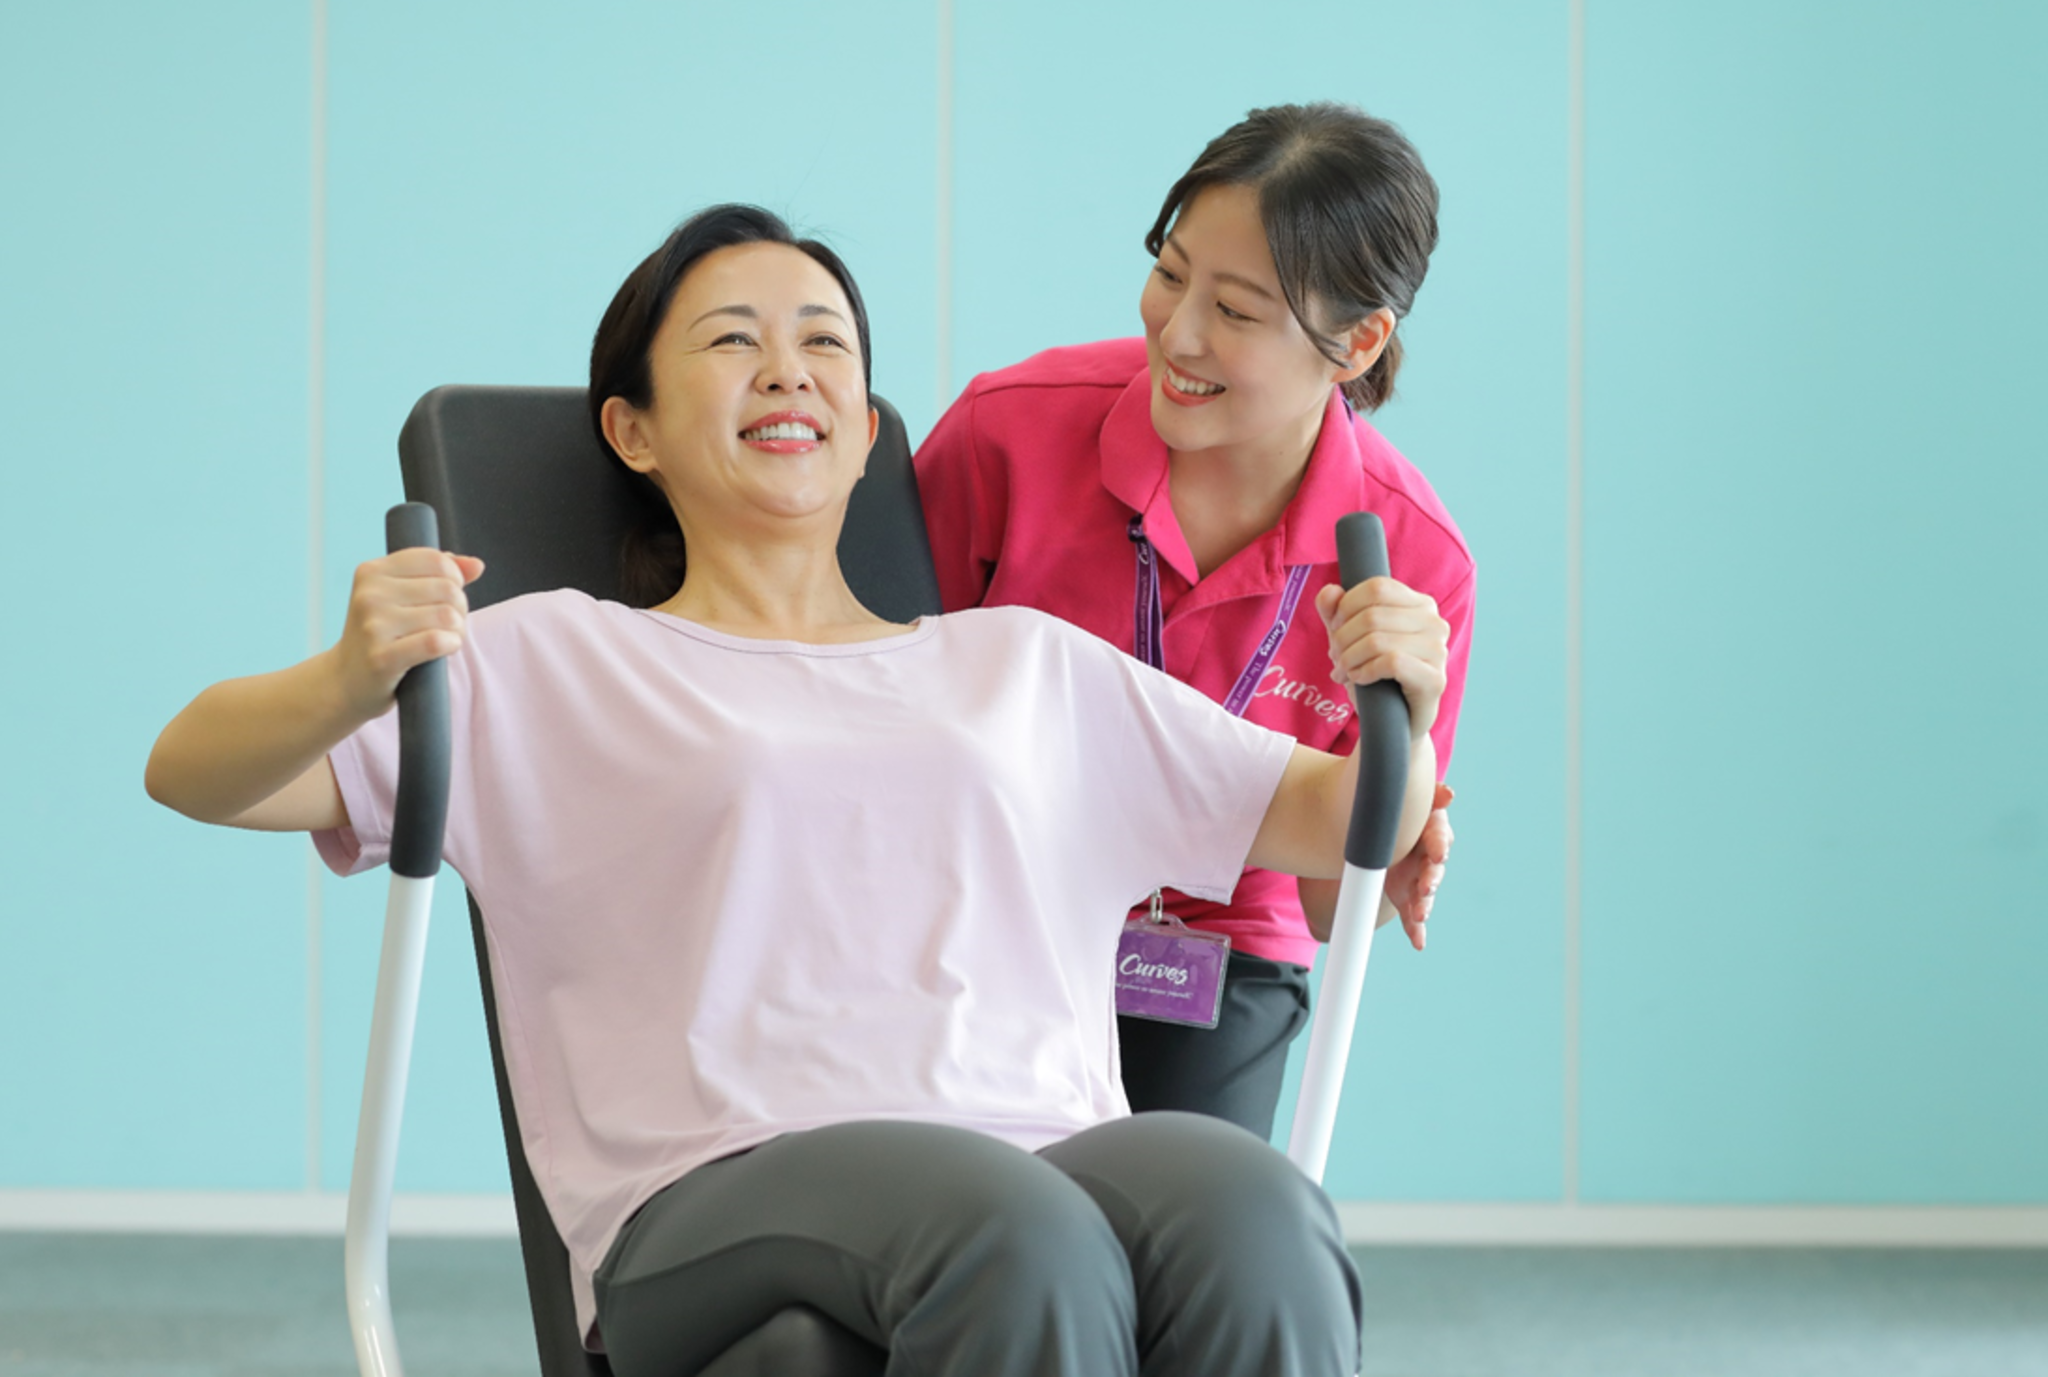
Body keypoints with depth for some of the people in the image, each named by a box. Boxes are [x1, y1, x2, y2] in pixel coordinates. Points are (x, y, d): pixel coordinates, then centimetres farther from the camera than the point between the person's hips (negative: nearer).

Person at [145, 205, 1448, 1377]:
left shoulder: (1025, 663, 30)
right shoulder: (557, 663, 21)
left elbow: (1346, 822, 31)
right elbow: (192, 774, 11)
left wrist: (1402, 706, 6)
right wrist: (354, 680, -12)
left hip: (1060, 1152, 3)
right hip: (728, 1188, -3)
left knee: (1257, 1223, -35)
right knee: (1023, 1242, -39)